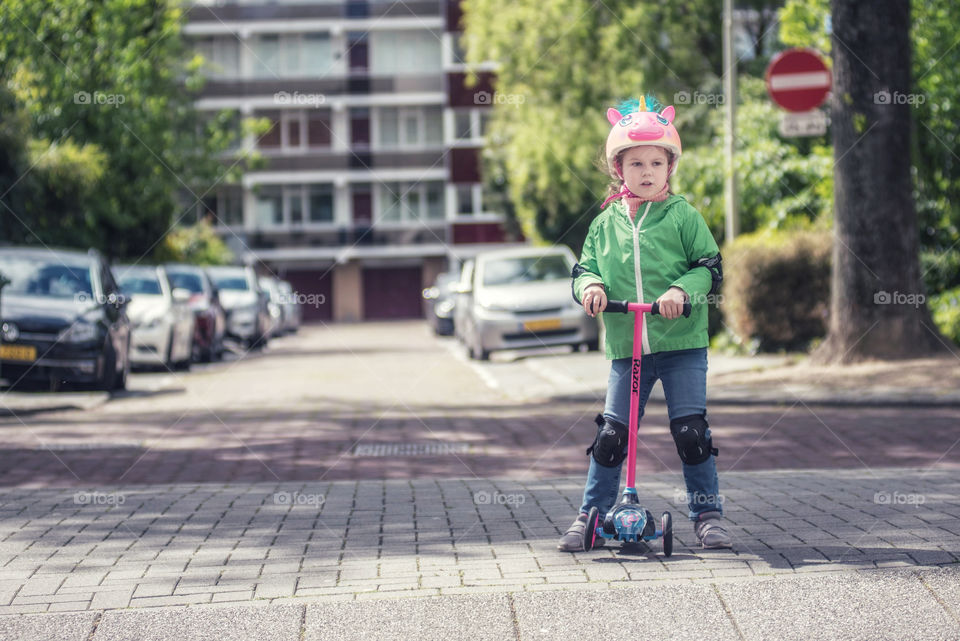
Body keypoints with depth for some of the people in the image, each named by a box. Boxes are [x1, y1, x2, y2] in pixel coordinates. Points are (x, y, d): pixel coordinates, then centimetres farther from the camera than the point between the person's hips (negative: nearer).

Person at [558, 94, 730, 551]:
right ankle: (591, 514, 12)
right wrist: (591, 286, -10)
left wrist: (682, 290, -18)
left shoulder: (683, 216, 1)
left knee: (690, 430, -5)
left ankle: (707, 514, 9)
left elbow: (710, 267, -1)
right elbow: (585, 268, 13)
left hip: (682, 345, -2)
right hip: (625, 349, 2)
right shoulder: (606, 222, 9)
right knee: (610, 434, -1)